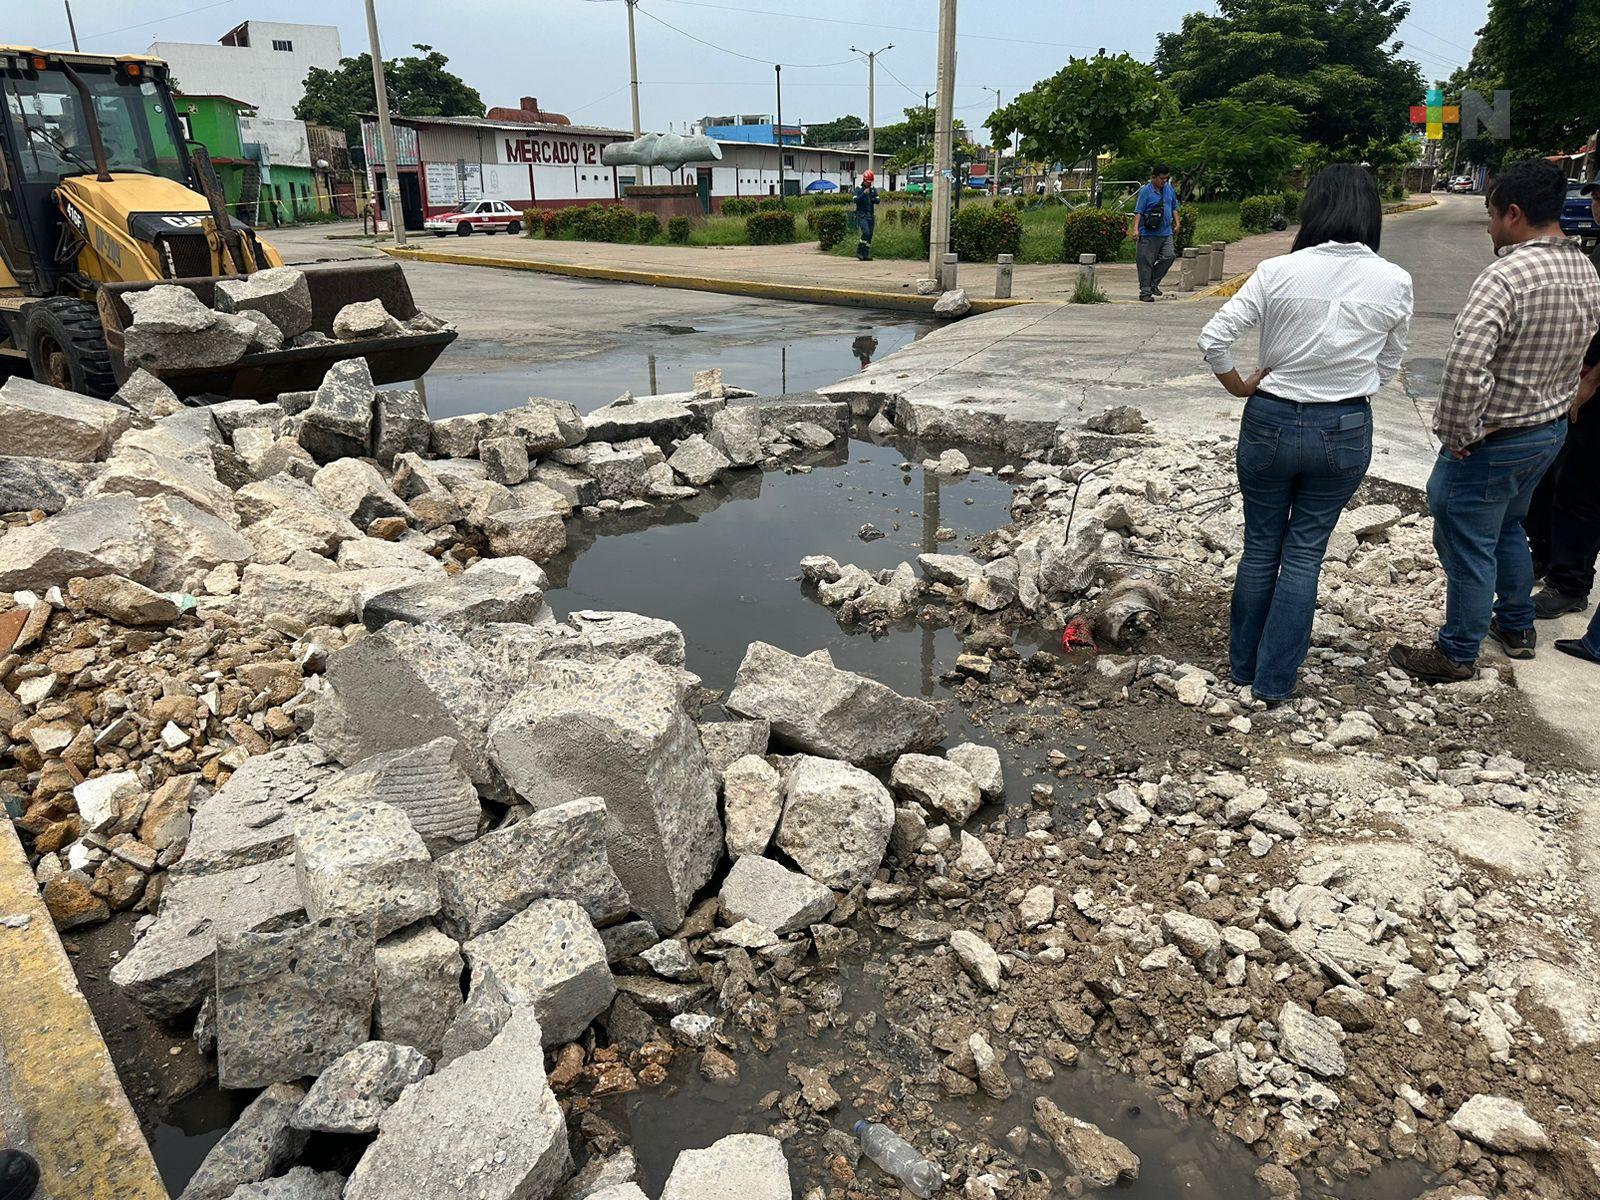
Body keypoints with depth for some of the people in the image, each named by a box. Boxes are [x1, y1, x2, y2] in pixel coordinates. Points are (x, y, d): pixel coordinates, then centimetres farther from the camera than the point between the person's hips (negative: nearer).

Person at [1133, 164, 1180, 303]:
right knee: (1146, 263, -2)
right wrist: (1136, 229, -19)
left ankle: (1153, 283, 9)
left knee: (1168, 256, -8)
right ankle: (1145, 291, 5)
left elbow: (1174, 207, 25)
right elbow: (1138, 212, -9)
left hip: (1166, 233, 6)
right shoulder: (1145, 191, -5)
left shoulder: (1169, 189, 13)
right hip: (1149, 234, -6)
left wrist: (1176, 223, 18)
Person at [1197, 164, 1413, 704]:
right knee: (1304, 553, 11)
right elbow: (1387, 366, 5)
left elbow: (1213, 340, -13)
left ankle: (1243, 666, 27)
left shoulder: (1279, 271, -11)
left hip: (1271, 422, -1)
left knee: (1260, 548, 14)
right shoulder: (1394, 282, -5)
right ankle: (1274, 681, 18)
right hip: (1346, 431, 1)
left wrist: (1240, 387, 1)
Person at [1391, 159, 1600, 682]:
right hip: (1552, 428, 9)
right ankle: (1517, 627, 42)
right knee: (1508, 528, 27)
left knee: (1467, 546, 4)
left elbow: (1465, 366, -35)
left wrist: (1455, 432, -22)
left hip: (1492, 442, -9)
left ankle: (1457, 655, 18)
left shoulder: (1507, 276, -26)